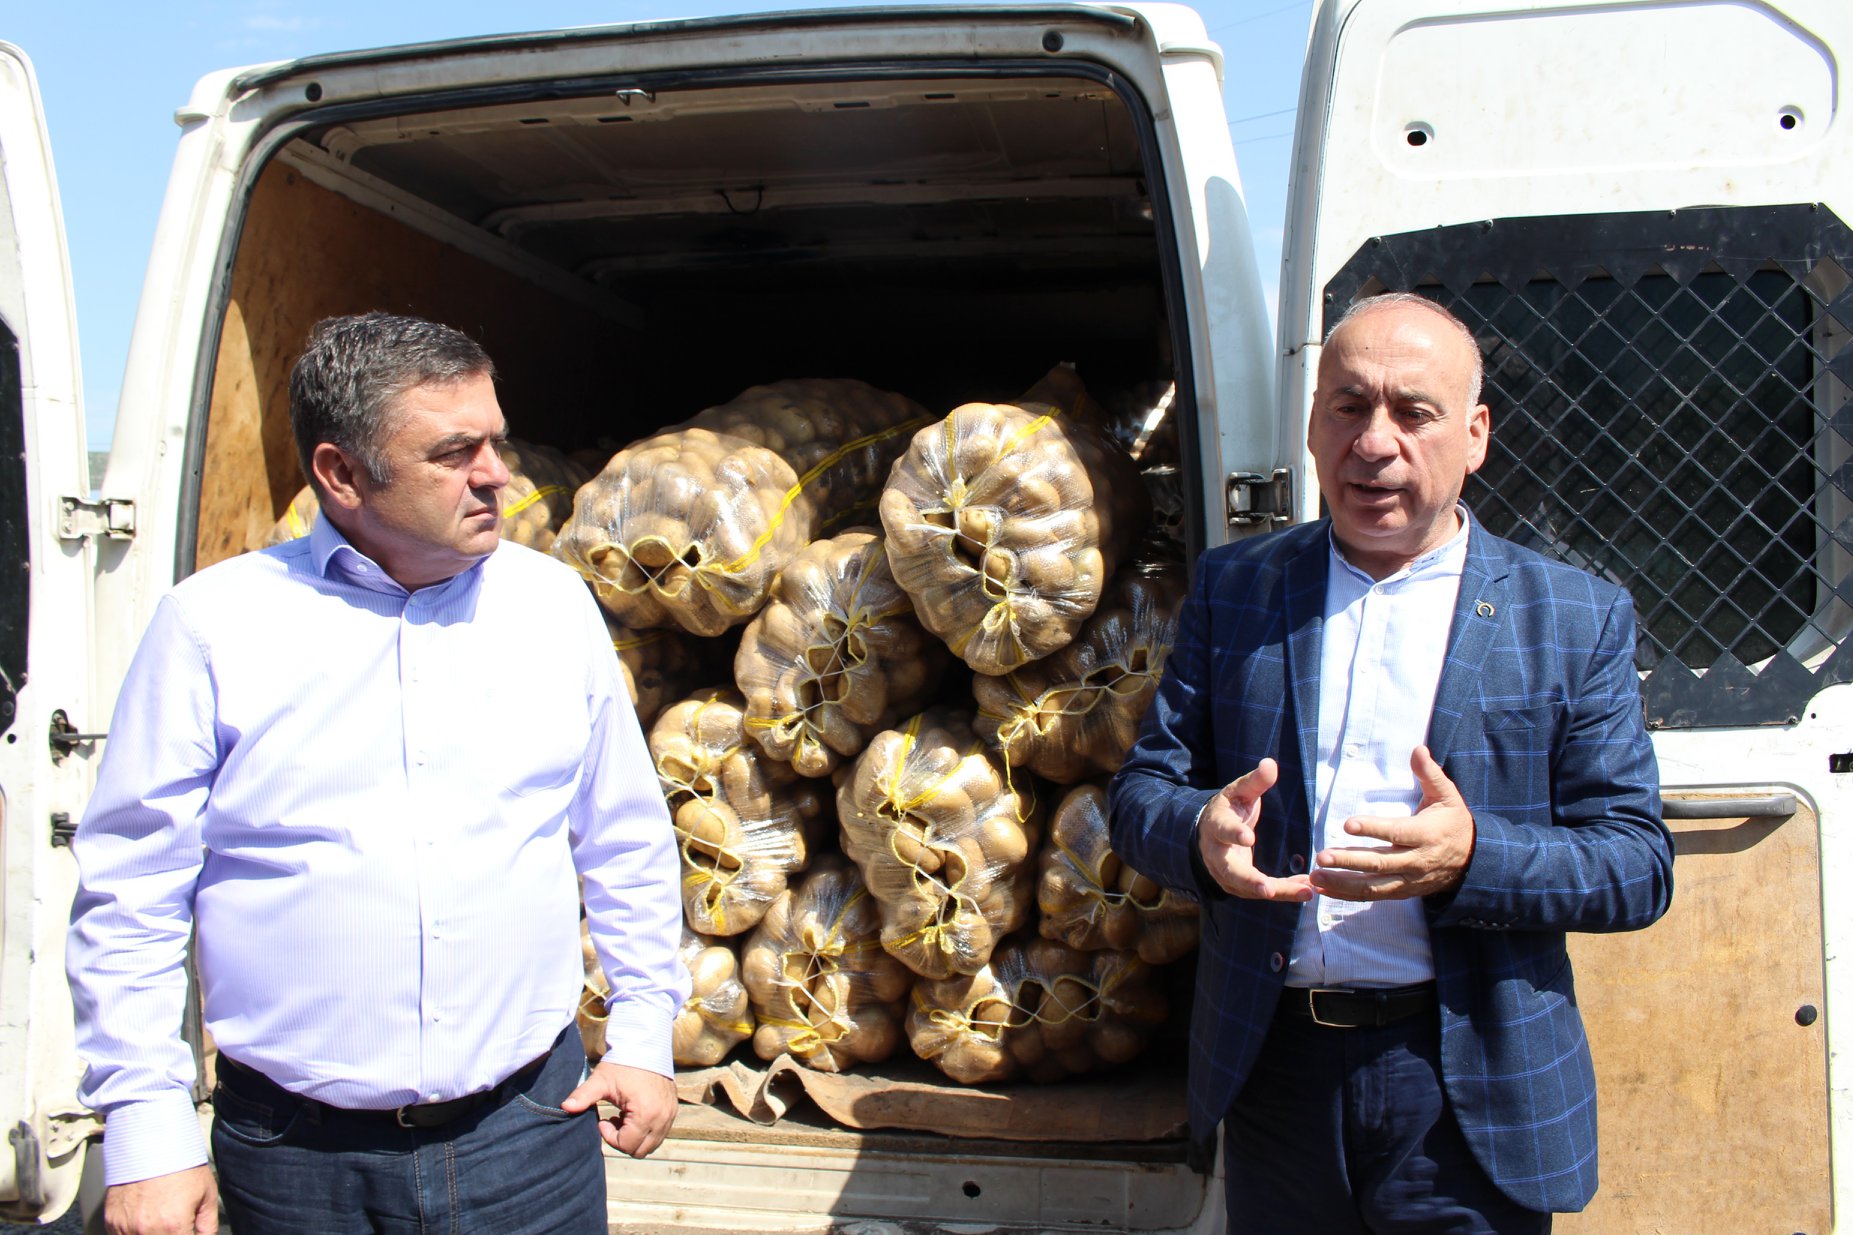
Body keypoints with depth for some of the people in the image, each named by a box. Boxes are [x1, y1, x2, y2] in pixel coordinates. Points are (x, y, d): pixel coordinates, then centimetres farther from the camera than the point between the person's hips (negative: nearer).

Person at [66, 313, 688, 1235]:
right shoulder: (211, 623, -6)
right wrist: (146, 1127, -5)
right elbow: (130, 892, -2)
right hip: (297, 1157, -1)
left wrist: (644, 1036, 8)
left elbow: (627, 841, 11)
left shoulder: (552, 601, 3)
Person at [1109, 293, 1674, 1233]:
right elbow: (1140, 790, 4)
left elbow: (1638, 865, -4)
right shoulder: (1231, 589, 5)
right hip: (1271, 1076, 2)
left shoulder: (1577, 619, -1)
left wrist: (1473, 860, -23)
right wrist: (1201, 833, -19)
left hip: (1468, 1097, -1)